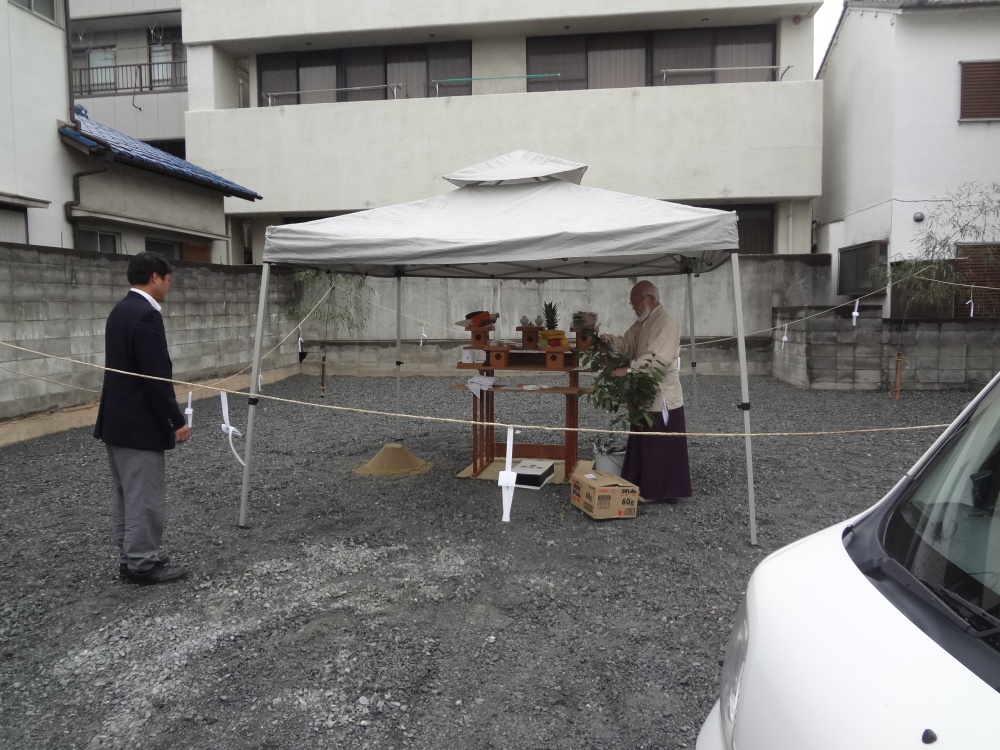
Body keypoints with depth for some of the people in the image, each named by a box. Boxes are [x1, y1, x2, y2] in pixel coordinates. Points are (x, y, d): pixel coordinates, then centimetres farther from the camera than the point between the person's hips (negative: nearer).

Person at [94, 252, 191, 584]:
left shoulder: (121, 310, 11)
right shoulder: (145, 315, -20)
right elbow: (157, 377, -22)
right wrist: (177, 421, -14)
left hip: (116, 420, 10)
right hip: (138, 425, -10)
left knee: (127, 496, 17)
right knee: (146, 498, 1)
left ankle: (130, 558, 27)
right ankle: (143, 563, 11)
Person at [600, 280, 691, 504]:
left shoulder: (665, 324, -18)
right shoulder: (642, 324, 14)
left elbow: (658, 359, -29)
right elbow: (626, 344, 13)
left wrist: (628, 370, -32)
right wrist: (605, 339, -4)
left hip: (662, 397, -10)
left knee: (660, 447, 1)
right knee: (644, 445, 15)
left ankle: (658, 491, 10)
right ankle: (645, 488, 25)